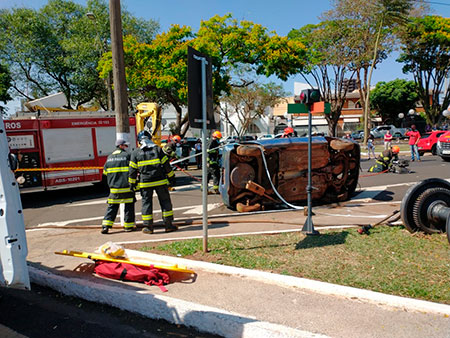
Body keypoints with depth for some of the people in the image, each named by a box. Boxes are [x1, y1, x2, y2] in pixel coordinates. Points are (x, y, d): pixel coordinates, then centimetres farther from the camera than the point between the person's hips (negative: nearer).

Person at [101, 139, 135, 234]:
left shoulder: (109, 157, 9)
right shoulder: (127, 155, -6)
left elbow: (105, 172, 13)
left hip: (114, 188, 4)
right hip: (127, 186, -4)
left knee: (112, 207, 10)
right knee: (129, 206, 8)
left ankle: (105, 225, 3)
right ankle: (128, 225, 13)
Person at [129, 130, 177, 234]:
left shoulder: (135, 153, 0)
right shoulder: (158, 149, -1)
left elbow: (132, 170, 2)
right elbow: (166, 165, 0)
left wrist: (132, 183, 11)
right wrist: (171, 177, 9)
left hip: (145, 183, 0)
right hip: (160, 181, 0)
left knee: (146, 203, 8)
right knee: (165, 202, 7)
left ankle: (148, 227, 9)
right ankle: (168, 225, 9)